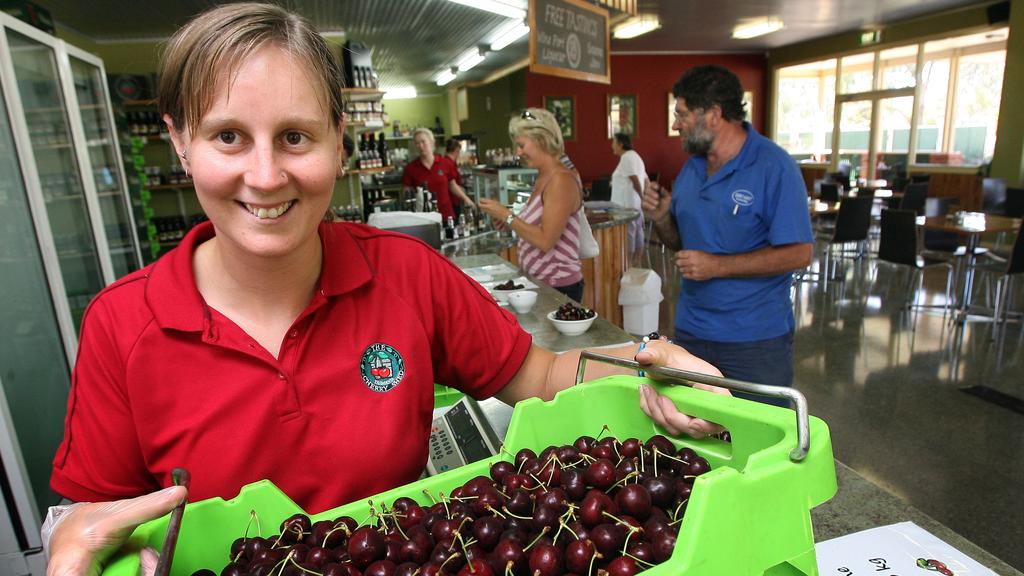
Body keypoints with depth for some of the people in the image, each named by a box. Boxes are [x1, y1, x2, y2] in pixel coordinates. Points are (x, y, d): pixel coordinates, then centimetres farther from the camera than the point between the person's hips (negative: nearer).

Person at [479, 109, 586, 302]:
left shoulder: (561, 180, -17)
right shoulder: (542, 179, 9)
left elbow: (545, 240, -23)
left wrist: (507, 216, -16)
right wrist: (508, 221, 1)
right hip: (538, 281, 8)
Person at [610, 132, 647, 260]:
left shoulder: (626, 157, -12)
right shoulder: (634, 156, 20)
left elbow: (635, 180, -18)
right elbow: (646, 180, 20)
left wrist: (642, 197, -10)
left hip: (628, 204, -10)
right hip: (636, 204, 10)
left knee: (627, 234, -6)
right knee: (637, 232, 11)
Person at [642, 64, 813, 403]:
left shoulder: (773, 167, -14)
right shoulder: (691, 167, 7)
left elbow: (798, 253, -18)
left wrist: (718, 266, -23)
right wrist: (661, 219, -7)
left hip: (756, 340, -6)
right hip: (691, 332, 6)